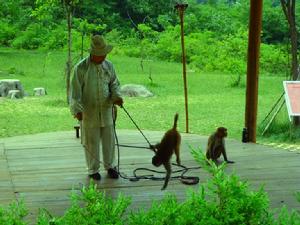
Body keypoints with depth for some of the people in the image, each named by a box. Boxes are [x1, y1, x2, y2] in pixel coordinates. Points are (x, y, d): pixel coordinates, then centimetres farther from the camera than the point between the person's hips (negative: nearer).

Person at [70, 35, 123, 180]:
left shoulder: (108, 66, 2)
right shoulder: (81, 68, -11)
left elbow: (114, 84, 10)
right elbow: (75, 90, -11)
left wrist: (117, 97, -10)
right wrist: (76, 110, -20)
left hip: (106, 110, 4)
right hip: (89, 111, -4)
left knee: (109, 139, 10)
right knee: (91, 142, 6)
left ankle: (109, 166, 26)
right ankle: (93, 170, 19)